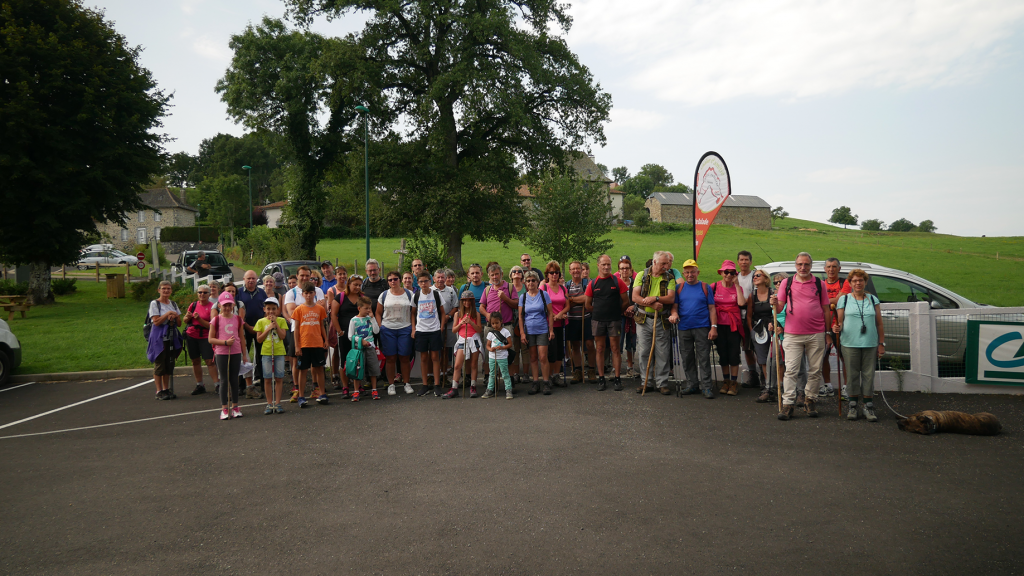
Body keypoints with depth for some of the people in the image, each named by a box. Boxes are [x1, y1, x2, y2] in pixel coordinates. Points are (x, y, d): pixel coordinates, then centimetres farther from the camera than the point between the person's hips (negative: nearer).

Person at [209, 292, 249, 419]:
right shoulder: (216, 320, -3)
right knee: (224, 380, 0)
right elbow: (211, 339, -4)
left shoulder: (238, 319, 6)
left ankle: (235, 407, 17)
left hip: (236, 352, 3)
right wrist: (225, 342, -17)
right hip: (221, 353, -3)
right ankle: (224, 409, 6)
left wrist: (244, 354, 11)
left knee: (234, 379, 8)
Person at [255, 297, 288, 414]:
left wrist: (276, 324, -12)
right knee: (267, 378, 2)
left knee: (279, 378, 2)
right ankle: (269, 404, 9)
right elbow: (259, 339, -1)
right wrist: (268, 329, -10)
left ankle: (277, 403, 10)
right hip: (266, 352, 0)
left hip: (279, 352, 0)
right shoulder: (261, 322, 4)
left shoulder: (281, 321, 4)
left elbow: (283, 336, -7)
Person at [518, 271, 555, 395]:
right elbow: (520, 317, 6)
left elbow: (550, 313, 2)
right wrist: (522, 333, -1)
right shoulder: (523, 297, 6)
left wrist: (551, 330, -3)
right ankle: (535, 382, 13)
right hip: (529, 331, 2)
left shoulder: (544, 295, 1)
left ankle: (545, 383, 2)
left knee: (543, 357, -7)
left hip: (542, 330, -2)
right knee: (533, 358, 6)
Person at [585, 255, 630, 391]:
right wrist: (599, 310, 6)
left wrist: (616, 311, 6)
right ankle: (601, 379, 12)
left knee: (615, 349, 1)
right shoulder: (593, 284, 4)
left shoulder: (617, 281, 0)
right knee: (600, 349, 6)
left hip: (614, 320, -2)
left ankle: (617, 379, 7)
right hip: (598, 321, 2)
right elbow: (588, 304, 11)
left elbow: (626, 301, 4)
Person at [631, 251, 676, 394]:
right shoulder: (642, 275, 4)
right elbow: (635, 297, -5)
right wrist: (652, 304, -17)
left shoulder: (669, 278, 5)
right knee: (644, 352, 4)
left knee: (662, 353, 2)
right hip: (643, 319, 0)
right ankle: (645, 382, 15)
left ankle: (662, 383, 12)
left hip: (662, 320, 0)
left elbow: (671, 298, -8)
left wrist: (655, 298, -23)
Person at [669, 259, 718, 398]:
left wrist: (714, 327, -6)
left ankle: (706, 386, 2)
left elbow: (712, 309, 4)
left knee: (704, 358, -3)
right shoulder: (679, 288, 11)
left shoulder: (705, 288, 6)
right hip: (684, 328, 3)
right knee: (687, 358, 7)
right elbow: (674, 306, 9)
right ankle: (692, 384, 18)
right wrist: (674, 314, -15)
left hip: (702, 328, -3)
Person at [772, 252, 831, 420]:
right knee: (791, 370, -5)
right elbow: (779, 308, 5)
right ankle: (787, 404, -5)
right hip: (793, 334, -1)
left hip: (816, 335, 1)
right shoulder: (787, 283, 7)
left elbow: (826, 309, 10)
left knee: (815, 370, 6)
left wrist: (828, 332, 7)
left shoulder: (819, 283, 8)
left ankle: (810, 401, 18)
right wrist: (775, 304, -19)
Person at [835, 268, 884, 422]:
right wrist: (838, 328, -16)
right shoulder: (844, 299, 8)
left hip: (870, 344, 1)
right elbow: (840, 322, 7)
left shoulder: (873, 299, 12)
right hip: (850, 344, -1)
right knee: (852, 375, 1)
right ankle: (852, 405, 11)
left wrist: (881, 343, 7)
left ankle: (868, 406, 9)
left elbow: (879, 324, 12)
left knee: (868, 375, 2)